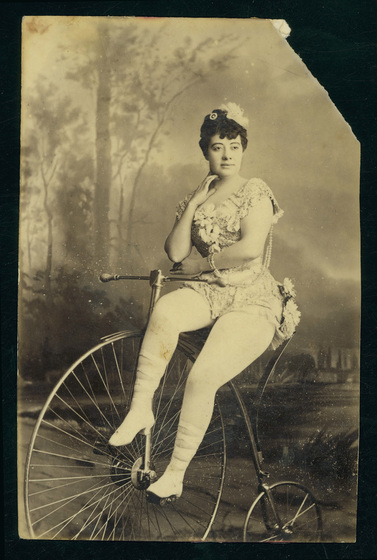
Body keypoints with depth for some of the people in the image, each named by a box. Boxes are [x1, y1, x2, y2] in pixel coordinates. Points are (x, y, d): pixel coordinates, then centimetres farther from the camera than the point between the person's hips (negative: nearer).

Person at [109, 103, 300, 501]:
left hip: (251, 300, -3)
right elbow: (176, 252, 1)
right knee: (165, 309, -34)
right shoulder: (195, 198, 15)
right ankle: (141, 408, -23)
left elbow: (250, 248, -16)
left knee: (201, 378, -24)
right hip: (206, 293, 4)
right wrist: (193, 206, -7)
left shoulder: (256, 192, 1)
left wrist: (200, 263, -8)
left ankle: (175, 474, -7)